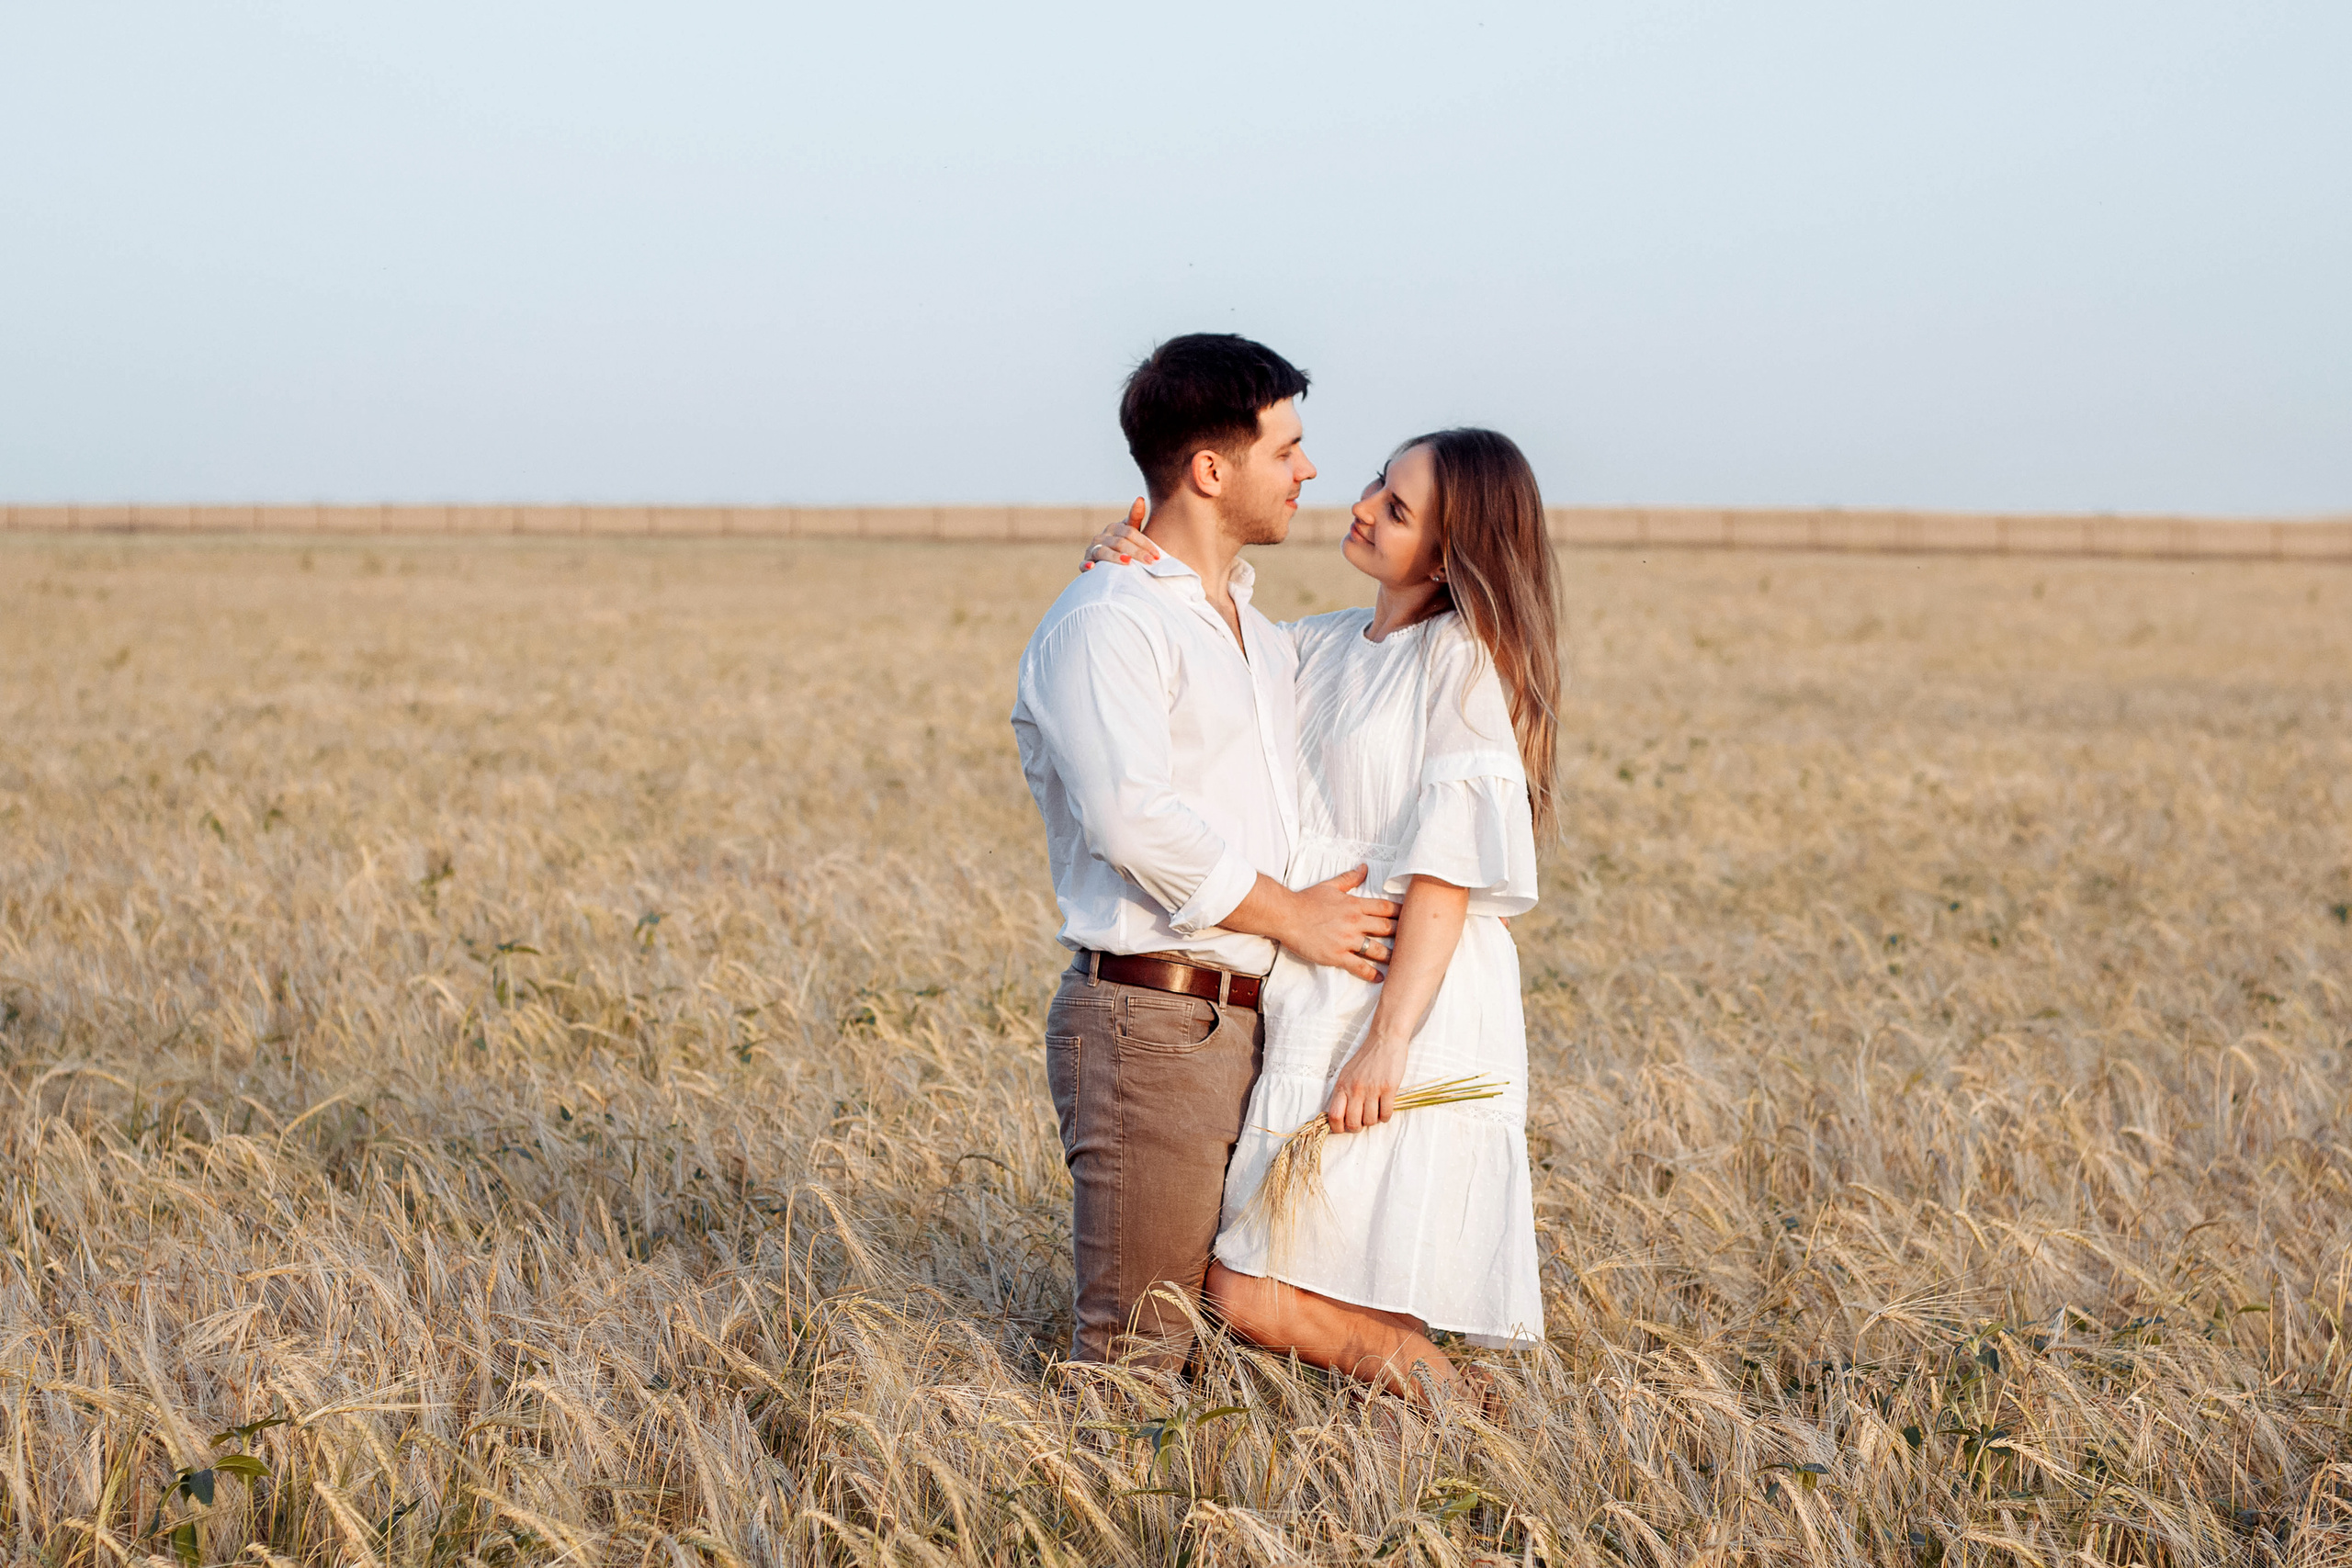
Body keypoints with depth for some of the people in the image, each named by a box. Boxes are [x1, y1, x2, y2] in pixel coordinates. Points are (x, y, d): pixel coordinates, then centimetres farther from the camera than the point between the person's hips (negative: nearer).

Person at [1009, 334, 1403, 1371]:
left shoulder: (1258, 633, 20)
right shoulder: (1104, 623, -10)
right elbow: (1135, 817, -22)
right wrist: (1289, 915, -13)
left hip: (1253, 1023, 9)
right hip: (1150, 1022, -9)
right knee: (1140, 1351, -5)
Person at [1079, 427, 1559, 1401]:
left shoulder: (1465, 657, -7)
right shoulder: (1320, 647, 14)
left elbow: (1449, 872, -14)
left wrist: (1389, 1038, -20)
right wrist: (1132, 570, -3)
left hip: (1414, 1013, -8)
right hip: (1312, 1008, 8)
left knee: (1252, 1297, -11)